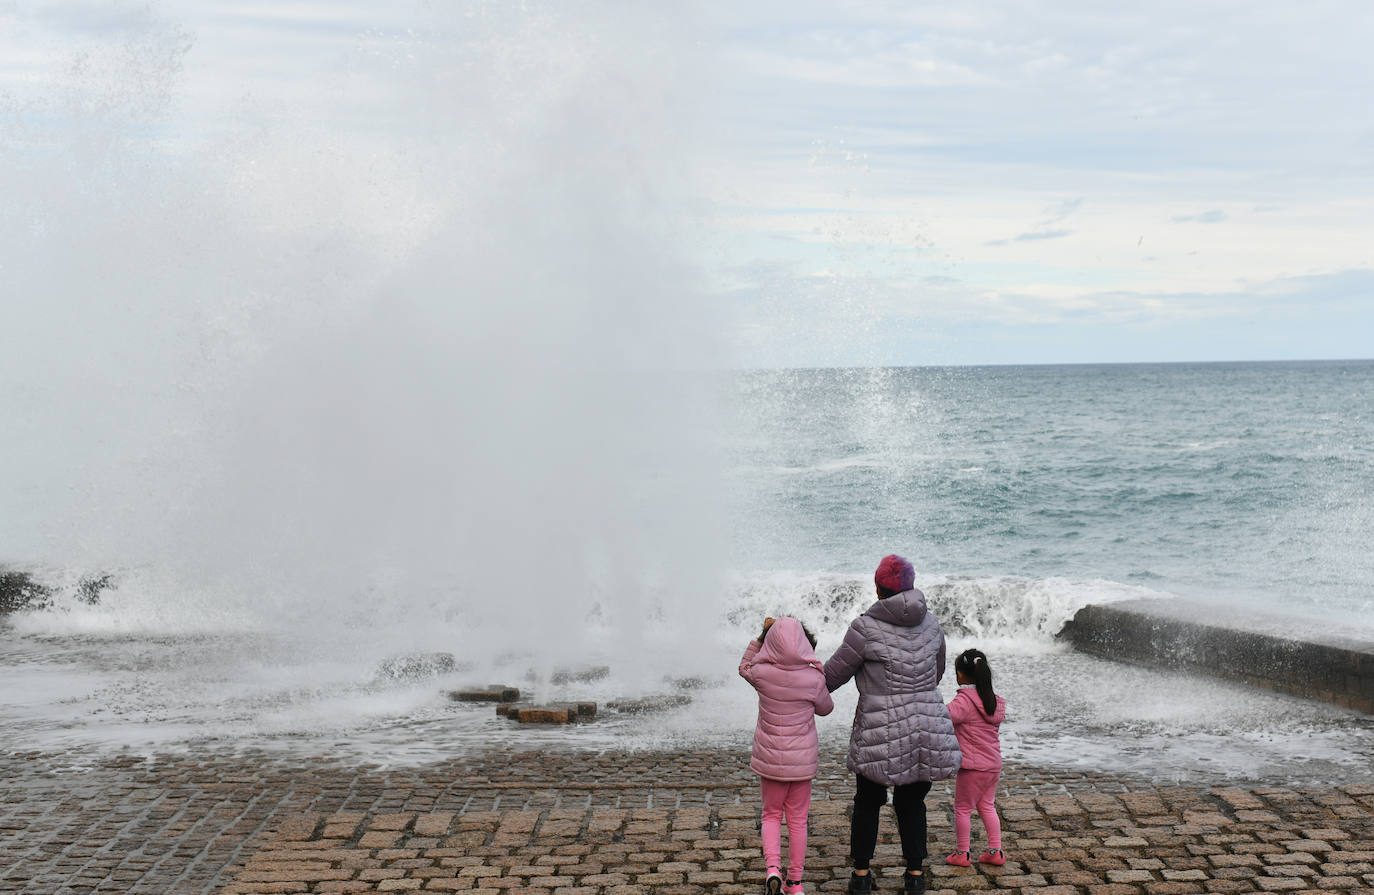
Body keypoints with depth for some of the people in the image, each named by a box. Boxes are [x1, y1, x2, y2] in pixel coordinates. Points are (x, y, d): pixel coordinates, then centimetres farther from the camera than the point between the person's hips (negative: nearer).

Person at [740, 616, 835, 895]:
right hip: (802, 758, 0)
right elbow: (825, 708, 4)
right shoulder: (814, 678, -16)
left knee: (771, 815, 16)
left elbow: (744, 667, 11)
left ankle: (772, 867, -6)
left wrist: (761, 635, 10)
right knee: (797, 819, 13)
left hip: (770, 757, 0)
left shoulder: (762, 674, -14)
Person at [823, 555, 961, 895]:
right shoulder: (931, 624, 3)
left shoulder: (865, 627, -12)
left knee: (867, 802, 14)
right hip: (926, 725, 4)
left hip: (881, 732, -3)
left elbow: (835, 673, -4)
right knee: (912, 802, 18)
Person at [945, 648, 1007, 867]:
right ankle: (995, 851, 19)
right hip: (994, 764, 7)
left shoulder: (964, 700, -17)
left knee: (963, 809, 6)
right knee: (987, 807, 19)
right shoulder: (995, 701, 7)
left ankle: (962, 853, 13)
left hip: (973, 766, -7)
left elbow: (944, 717, -29)